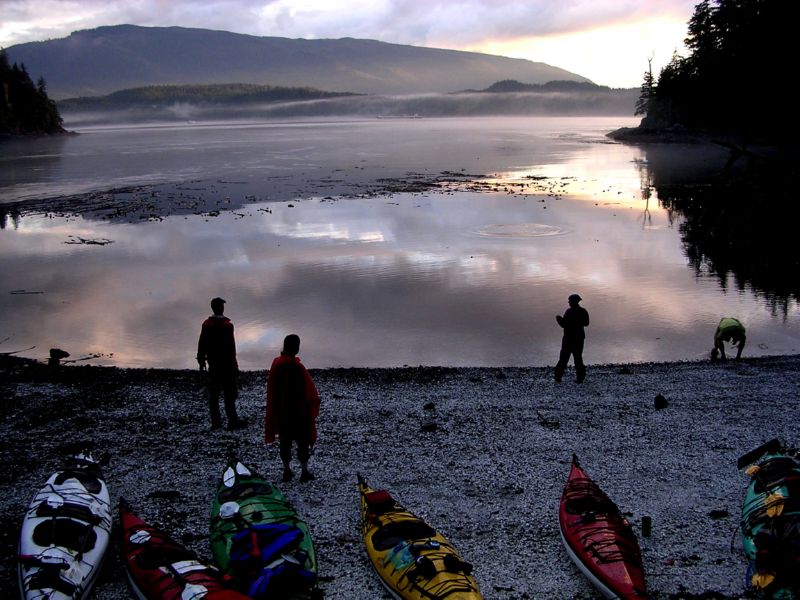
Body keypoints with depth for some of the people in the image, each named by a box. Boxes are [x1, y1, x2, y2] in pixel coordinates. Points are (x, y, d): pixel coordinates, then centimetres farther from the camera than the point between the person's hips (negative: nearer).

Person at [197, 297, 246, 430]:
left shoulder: (206, 324, 3)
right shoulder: (227, 324, -12)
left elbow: (202, 343, 8)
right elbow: (231, 346, -14)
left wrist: (201, 360, 18)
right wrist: (233, 362, -8)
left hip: (213, 364, 5)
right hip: (227, 364, -5)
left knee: (213, 394, 9)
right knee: (229, 393, -2)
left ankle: (215, 422, 12)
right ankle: (232, 421, -2)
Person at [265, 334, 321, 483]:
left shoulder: (276, 364, -3)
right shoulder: (298, 367, -19)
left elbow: (271, 390, 5)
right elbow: (309, 390, -13)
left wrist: (275, 408, 15)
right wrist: (313, 406, 2)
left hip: (280, 411, 5)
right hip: (298, 412, -5)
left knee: (285, 440, 14)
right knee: (302, 441, 6)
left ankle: (287, 471, 19)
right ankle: (304, 471, 10)